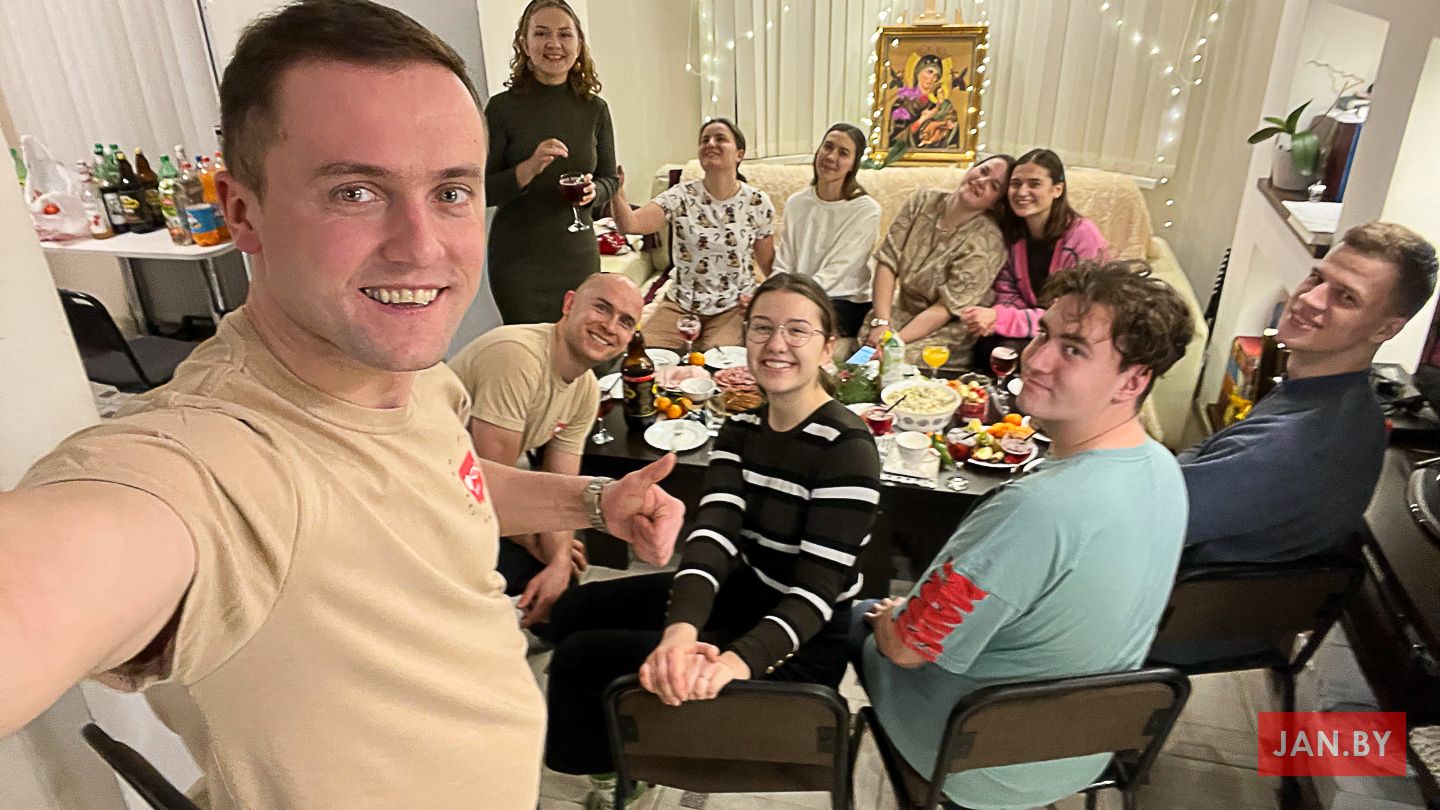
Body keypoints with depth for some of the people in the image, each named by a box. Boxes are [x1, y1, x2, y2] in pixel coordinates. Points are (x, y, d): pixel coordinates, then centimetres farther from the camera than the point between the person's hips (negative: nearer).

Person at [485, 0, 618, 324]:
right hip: (518, 259, -3)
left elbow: (610, 179, 10)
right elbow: (481, 190, -6)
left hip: (579, 256, 3)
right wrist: (529, 168, -23)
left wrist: (592, 191, -12)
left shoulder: (595, 109, 3)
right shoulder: (503, 107, -6)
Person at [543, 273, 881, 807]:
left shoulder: (847, 448, -22)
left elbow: (816, 589, -26)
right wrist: (681, 631, -34)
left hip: (799, 647, -7)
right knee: (574, 611, 14)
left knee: (580, 658, -9)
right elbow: (713, 534, -16)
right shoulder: (742, 428, 0)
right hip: (741, 593, 8)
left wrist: (738, 662, -43)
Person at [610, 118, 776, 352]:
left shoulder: (758, 203, -3)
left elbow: (768, 262, 9)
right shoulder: (681, 196, -6)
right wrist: (616, 191, -40)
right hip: (681, 304, 1)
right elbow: (630, 224, -22)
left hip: (734, 306, 0)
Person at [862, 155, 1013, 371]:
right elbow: (887, 261, -6)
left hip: (944, 331, -4)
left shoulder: (988, 242, -16)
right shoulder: (922, 201, -2)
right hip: (901, 311, 4)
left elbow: (947, 307, -18)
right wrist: (881, 323, -17)